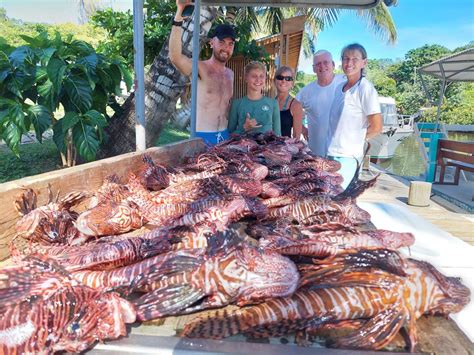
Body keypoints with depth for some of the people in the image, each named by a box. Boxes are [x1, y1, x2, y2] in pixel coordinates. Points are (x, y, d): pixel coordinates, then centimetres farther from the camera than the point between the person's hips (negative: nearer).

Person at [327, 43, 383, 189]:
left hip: (348, 156, -7)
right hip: (331, 154, 7)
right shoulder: (339, 87, 13)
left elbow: (376, 127, -11)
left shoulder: (365, 88, -9)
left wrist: (356, 139, 1)